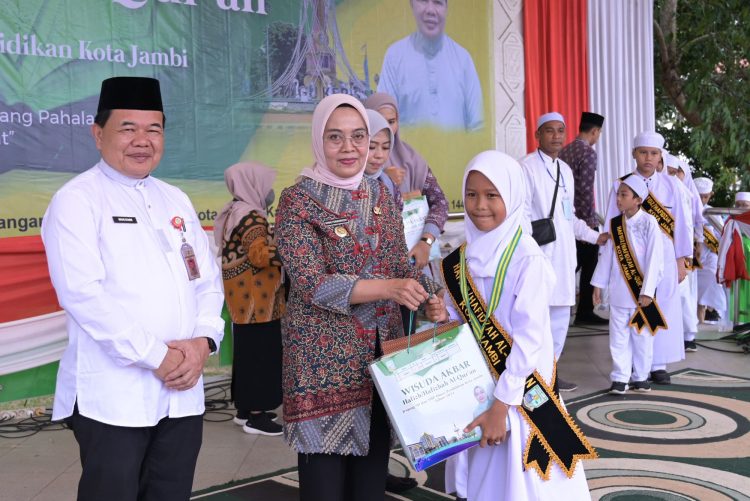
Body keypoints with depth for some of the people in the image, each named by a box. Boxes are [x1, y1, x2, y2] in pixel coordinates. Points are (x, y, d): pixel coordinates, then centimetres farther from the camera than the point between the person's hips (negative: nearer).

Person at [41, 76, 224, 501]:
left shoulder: (176, 201, 14)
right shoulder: (76, 200, -5)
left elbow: (208, 280, 12)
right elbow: (82, 293, -16)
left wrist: (203, 342, -6)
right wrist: (155, 356, -17)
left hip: (183, 392, 6)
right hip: (113, 395, -5)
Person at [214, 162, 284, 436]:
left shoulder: (234, 212, 15)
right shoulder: (251, 217, -16)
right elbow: (260, 254, -26)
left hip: (247, 297, 10)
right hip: (256, 298, -10)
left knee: (248, 349, 15)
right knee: (260, 351, -5)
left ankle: (245, 408, 24)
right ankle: (255, 415, 0)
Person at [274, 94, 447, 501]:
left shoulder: (382, 196, 8)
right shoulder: (298, 201, -8)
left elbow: (399, 265, 11)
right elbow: (312, 283, -17)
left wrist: (428, 296, -10)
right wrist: (387, 288, -28)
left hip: (382, 349, 5)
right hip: (323, 354, -5)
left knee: (373, 467, 13)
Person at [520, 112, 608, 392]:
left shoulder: (565, 170, 17)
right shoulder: (527, 166, -7)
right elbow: (522, 213, -14)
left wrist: (594, 237, 21)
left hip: (563, 254, 8)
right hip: (539, 253, -8)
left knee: (561, 317, 12)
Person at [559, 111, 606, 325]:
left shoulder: (564, 151, 11)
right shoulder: (588, 152, -13)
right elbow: (586, 190, -19)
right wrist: (590, 221, -16)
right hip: (584, 219, -8)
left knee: (573, 264, 14)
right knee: (589, 266, 3)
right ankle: (585, 312, 8)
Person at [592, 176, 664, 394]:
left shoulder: (648, 223, -7)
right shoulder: (615, 224, 6)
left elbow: (654, 259, -10)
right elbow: (607, 255, 11)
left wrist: (647, 291, -13)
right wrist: (598, 284, 8)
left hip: (641, 291, -3)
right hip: (619, 291, 4)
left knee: (642, 335, 6)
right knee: (618, 335, 3)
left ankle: (640, 376, 19)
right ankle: (620, 377, 9)